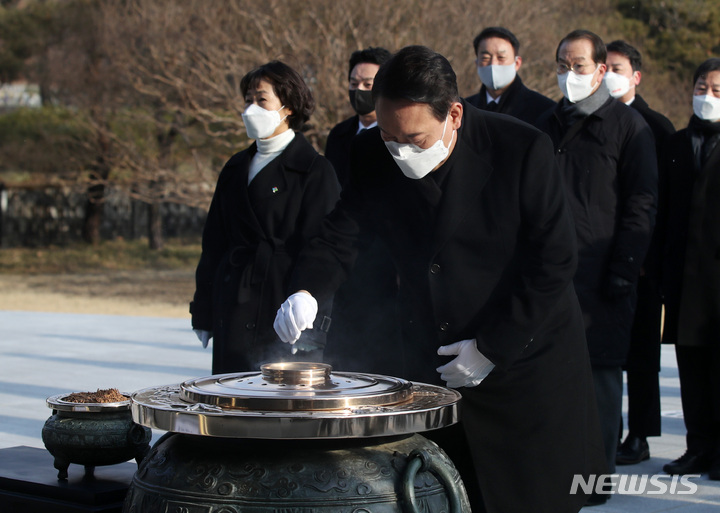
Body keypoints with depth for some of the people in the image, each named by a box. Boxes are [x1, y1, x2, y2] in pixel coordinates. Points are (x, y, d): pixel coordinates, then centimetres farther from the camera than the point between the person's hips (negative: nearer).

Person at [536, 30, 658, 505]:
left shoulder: (627, 124, 0)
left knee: (600, 374, 0)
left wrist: (621, 274, -11)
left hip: (602, 277, -4)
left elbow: (641, 206, -3)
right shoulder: (546, 127, 15)